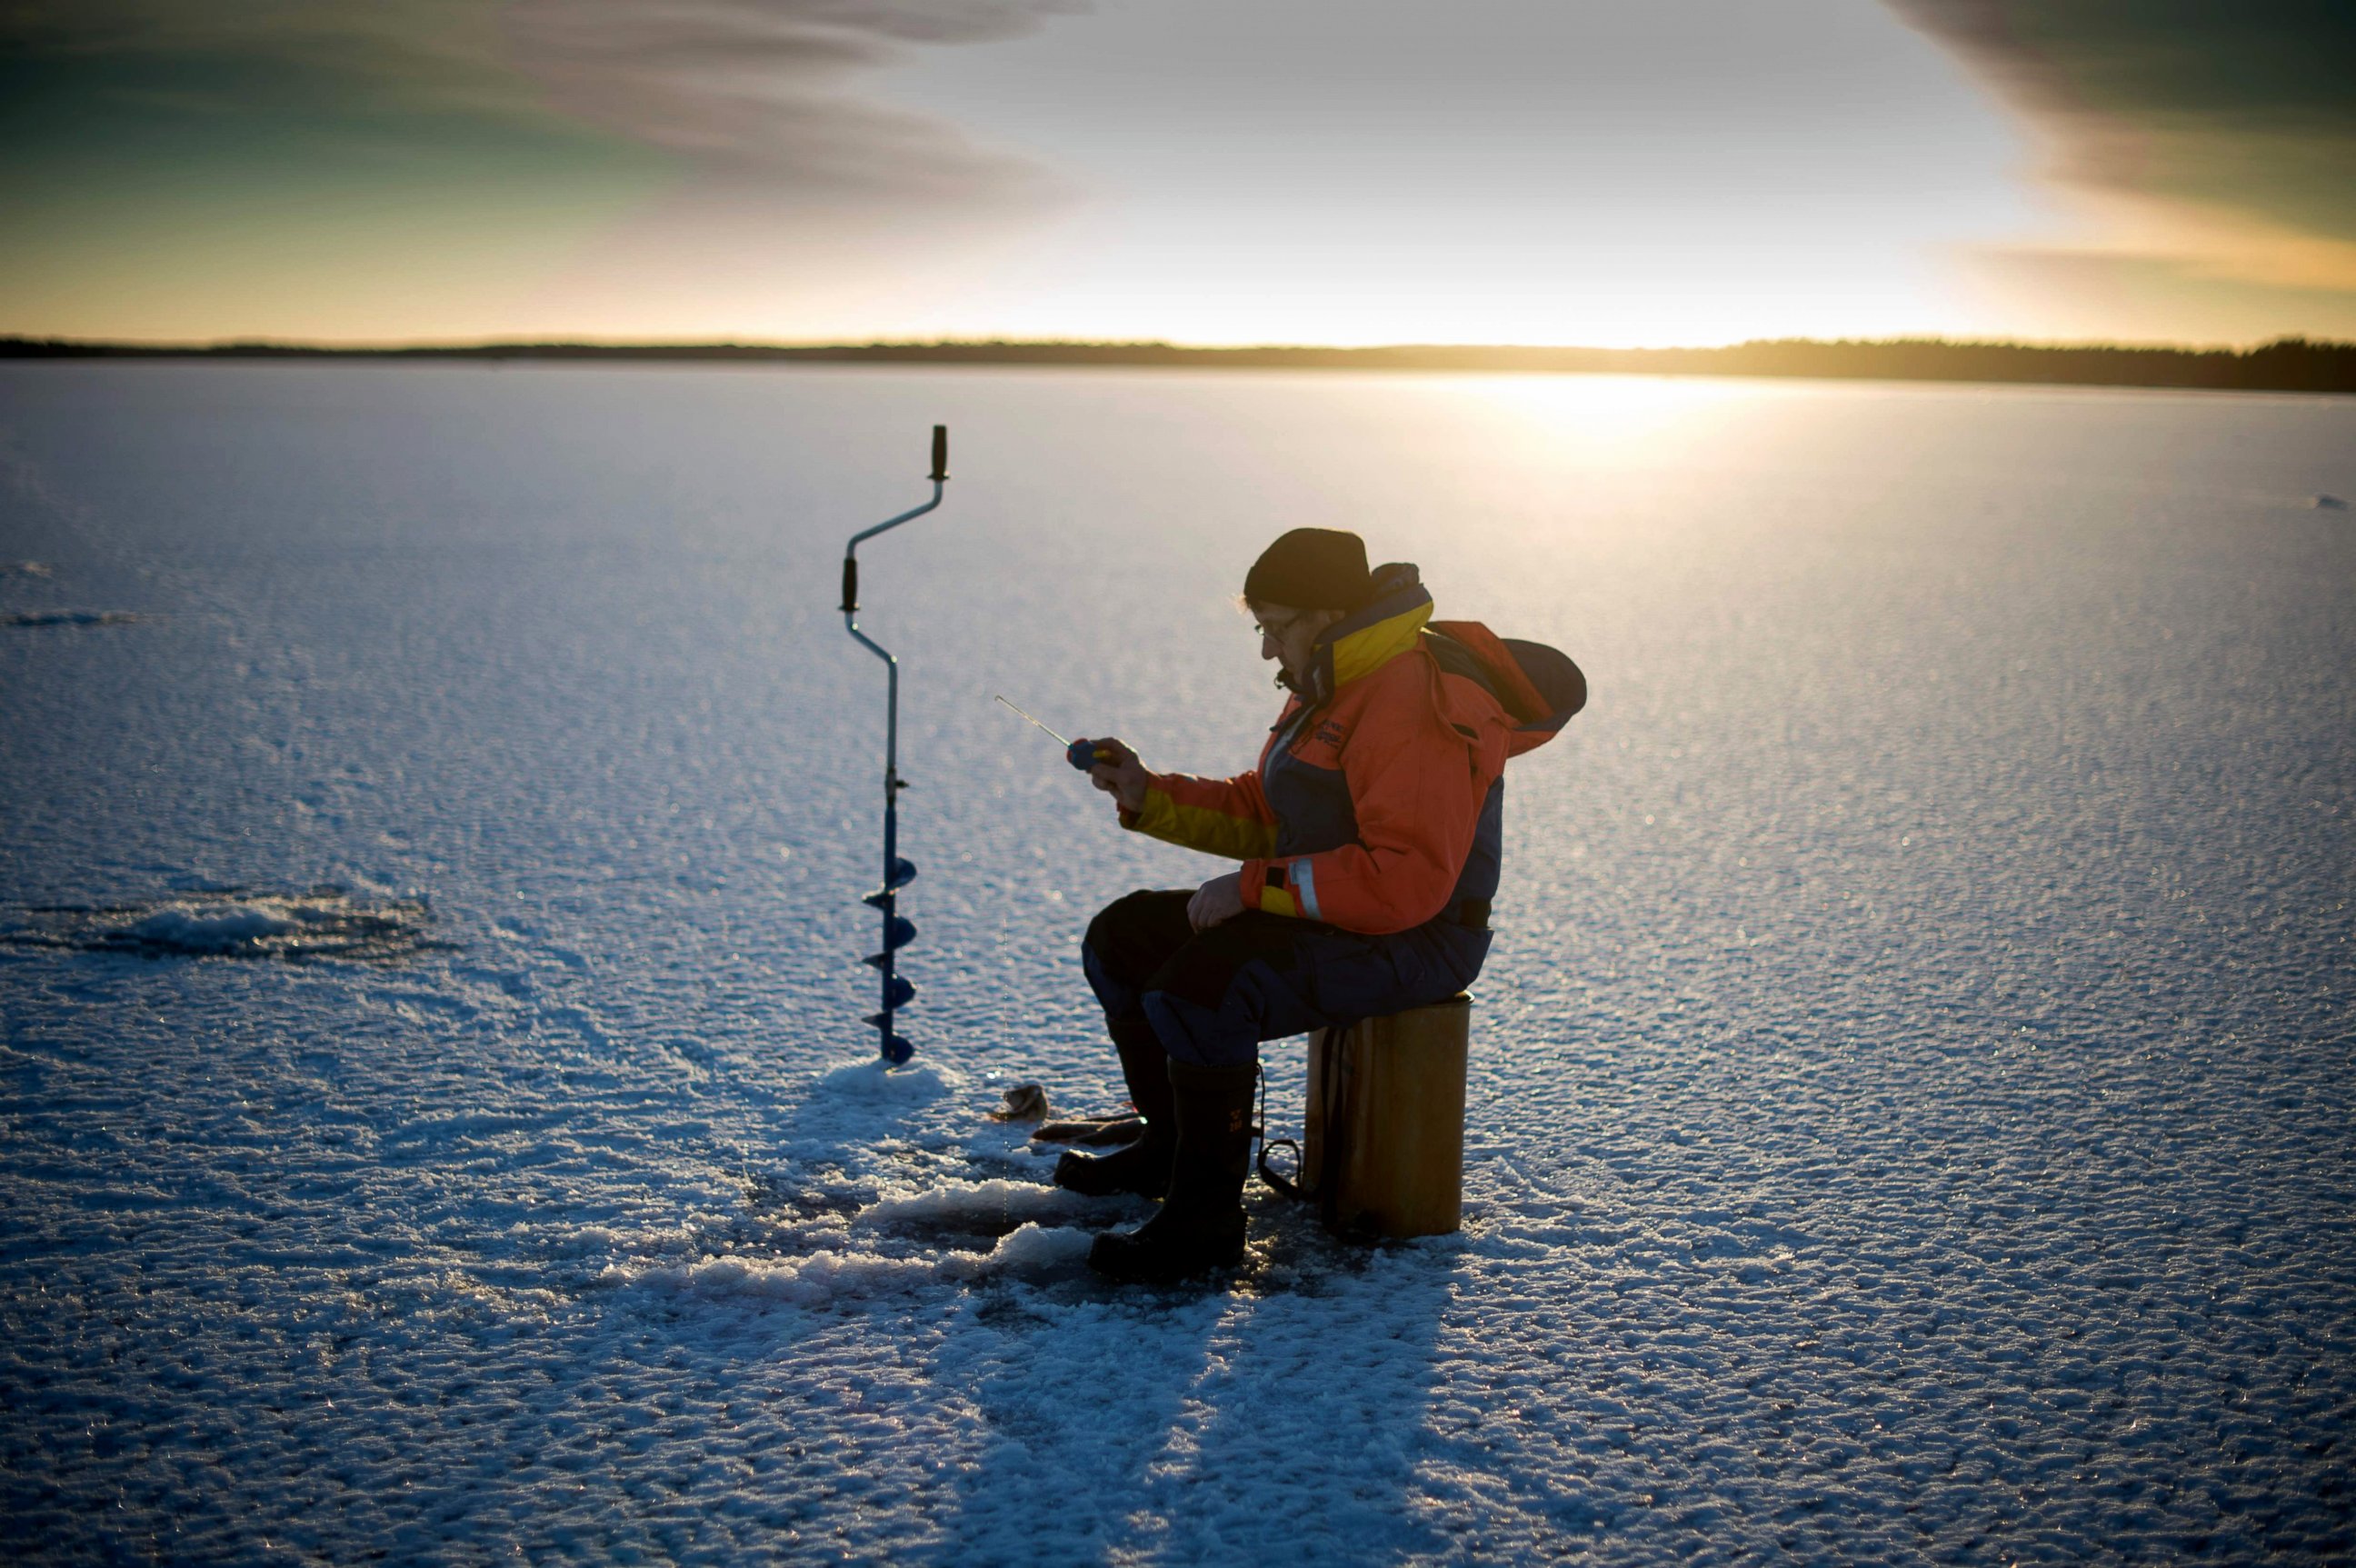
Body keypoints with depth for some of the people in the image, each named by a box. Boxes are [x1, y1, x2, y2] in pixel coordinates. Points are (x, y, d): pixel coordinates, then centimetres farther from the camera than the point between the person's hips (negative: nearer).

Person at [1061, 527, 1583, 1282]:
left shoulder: (1416, 707, -22)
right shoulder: (1329, 687, 12)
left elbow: (1405, 882, -30)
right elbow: (1261, 812, 18)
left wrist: (1255, 886, -26)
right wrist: (1149, 797, 4)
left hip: (1409, 939, -11)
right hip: (1326, 914, 11)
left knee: (1200, 987, -31)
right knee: (1123, 939, 8)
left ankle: (1206, 1213, -17)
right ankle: (1173, 1143, 24)